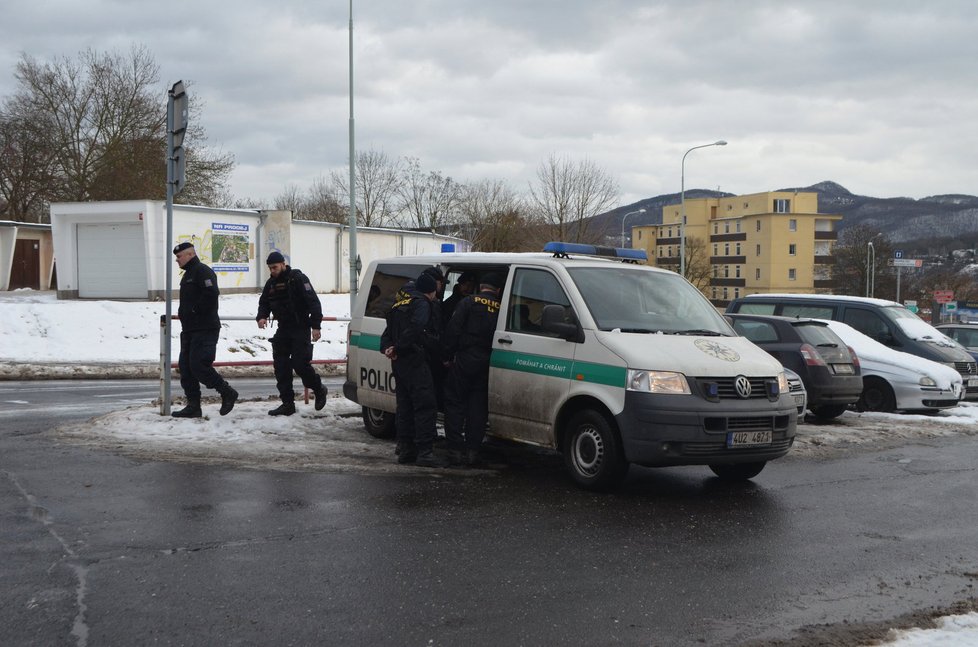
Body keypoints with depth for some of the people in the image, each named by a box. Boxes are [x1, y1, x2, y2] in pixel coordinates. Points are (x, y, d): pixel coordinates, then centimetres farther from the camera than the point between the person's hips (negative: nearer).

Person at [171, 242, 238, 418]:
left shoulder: (202, 271, -11)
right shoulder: (188, 274, 21)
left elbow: (211, 294, -24)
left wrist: (195, 311, -17)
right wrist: (183, 312, 11)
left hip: (205, 329, -10)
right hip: (189, 330, 10)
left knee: (199, 366, -14)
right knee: (186, 368, 7)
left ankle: (227, 393, 1)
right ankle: (193, 405, 12)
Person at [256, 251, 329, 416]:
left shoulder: (298, 279, -11)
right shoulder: (271, 283, 11)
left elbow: (313, 302, -15)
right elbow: (264, 303, 20)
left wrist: (316, 326, -21)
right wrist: (262, 316, -3)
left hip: (300, 329, -7)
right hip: (283, 330, 7)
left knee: (300, 364, -12)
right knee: (281, 367, 2)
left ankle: (319, 389, 14)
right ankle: (287, 403, 9)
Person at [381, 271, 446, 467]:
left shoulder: (399, 303, 22)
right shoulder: (422, 303, -7)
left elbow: (388, 332, 19)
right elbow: (415, 328, -23)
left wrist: (387, 348, 2)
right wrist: (398, 348, -19)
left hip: (399, 362, 9)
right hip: (415, 361, -9)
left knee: (405, 405, 13)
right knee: (426, 406, -10)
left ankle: (405, 448, 16)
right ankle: (425, 452, -14)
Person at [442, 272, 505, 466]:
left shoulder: (469, 302, -3)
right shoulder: (501, 308, 5)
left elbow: (453, 329, -8)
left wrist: (448, 355, -1)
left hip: (464, 361, -3)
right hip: (486, 364, 3)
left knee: (455, 403, 5)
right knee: (478, 408, 9)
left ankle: (456, 449, 2)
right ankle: (472, 450, 8)